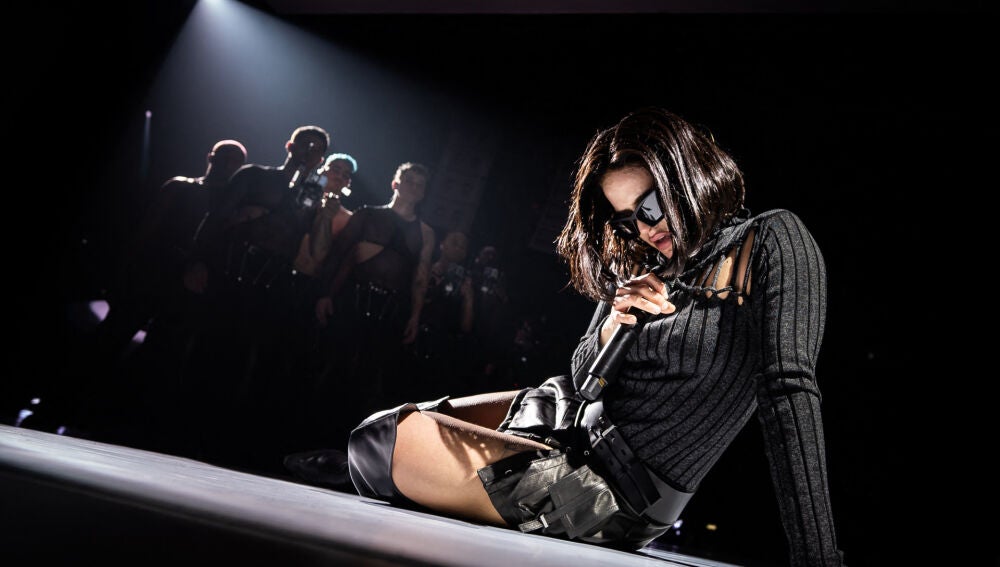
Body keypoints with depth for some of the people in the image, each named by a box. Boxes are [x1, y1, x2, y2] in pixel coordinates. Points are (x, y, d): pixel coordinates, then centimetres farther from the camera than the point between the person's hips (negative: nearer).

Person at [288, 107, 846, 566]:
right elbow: (582, 381, 11)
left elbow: (790, 388, -21)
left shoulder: (771, 241, -12)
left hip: (617, 496, -7)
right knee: (385, 422, 13)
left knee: (377, 446, -7)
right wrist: (612, 326, -10)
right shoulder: (641, 269, 8)